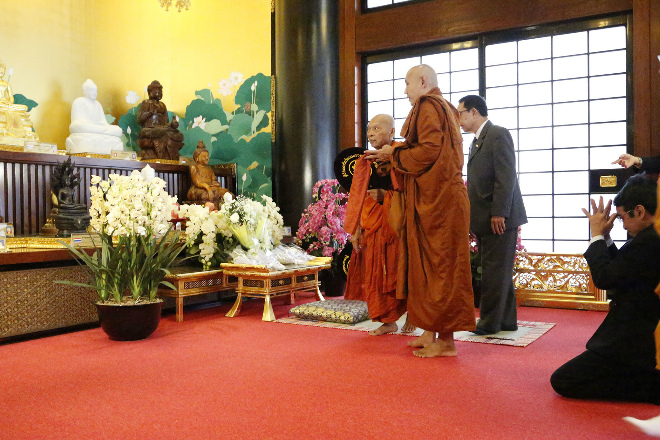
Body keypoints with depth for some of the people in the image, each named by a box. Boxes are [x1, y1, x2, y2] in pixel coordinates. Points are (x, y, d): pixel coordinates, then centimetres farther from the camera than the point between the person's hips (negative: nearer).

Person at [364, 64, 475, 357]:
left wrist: (394, 153, -6)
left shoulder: (428, 106, -9)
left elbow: (428, 151, -21)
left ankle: (445, 340, 1)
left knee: (437, 266, -6)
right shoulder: (444, 108, 21)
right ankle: (432, 332, 17)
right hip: (440, 198, 10)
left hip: (435, 201, -10)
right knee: (430, 266, 11)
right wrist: (391, 155, 16)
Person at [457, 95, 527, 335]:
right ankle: (506, 320, 21)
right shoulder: (477, 140, 19)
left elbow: (506, 177, -17)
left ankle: (489, 322, 5)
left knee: (496, 271, -2)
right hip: (483, 219, 9)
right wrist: (474, 218, 14)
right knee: (498, 271, 13)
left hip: (499, 218, -9)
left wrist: (498, 213, -21)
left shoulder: (498, 134, -9)